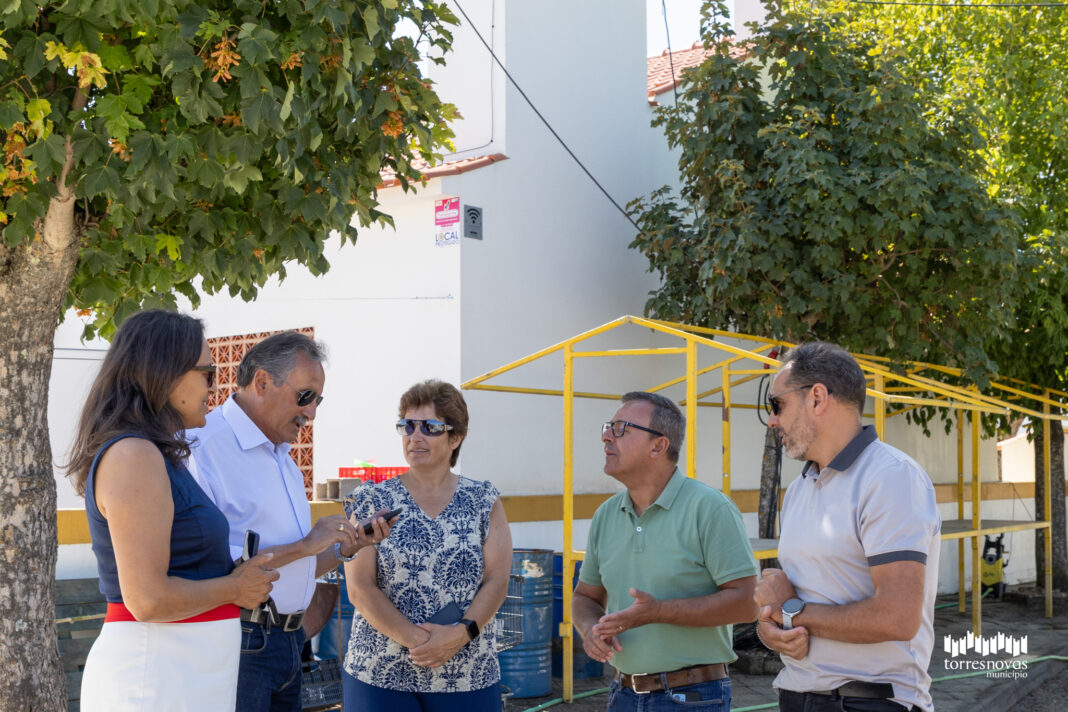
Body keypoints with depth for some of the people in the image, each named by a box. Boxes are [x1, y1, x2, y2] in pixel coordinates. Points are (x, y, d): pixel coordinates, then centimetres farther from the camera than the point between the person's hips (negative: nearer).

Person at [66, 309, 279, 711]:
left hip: (180, 674, 10)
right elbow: (148, 600, -23)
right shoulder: (133, 456, -17)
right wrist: (234, 589, -8)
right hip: (155, 678, -10)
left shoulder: (157, 457, 14)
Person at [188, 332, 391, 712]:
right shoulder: (203, 445, -13)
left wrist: (348, 546, 5)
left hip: (287, 645, 9)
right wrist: (302, 546, -17)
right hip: (237, 644, -9)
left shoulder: (284, 460, 18)